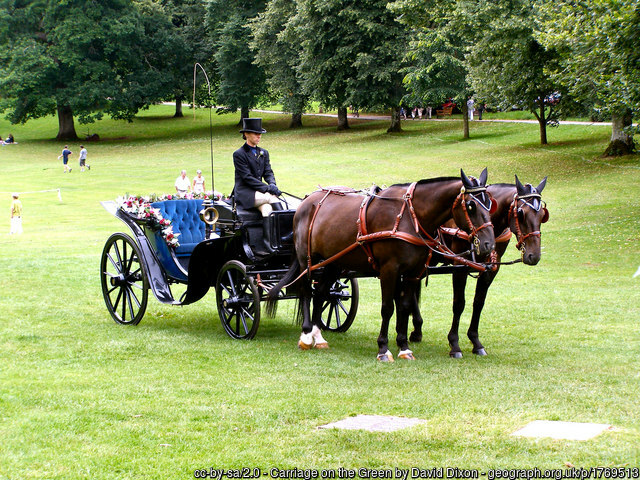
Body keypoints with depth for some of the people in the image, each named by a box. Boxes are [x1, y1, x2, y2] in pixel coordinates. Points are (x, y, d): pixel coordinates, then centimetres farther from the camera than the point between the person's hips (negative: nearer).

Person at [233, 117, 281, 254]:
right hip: (244, 194, -5)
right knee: (271, 197, -29)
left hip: (260, 192, 5)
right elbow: (247, 177, -13)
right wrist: (267, 188, -19)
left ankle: (268, 244, -35)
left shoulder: (263, 153, 17)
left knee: (266, 208, -28)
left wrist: (272, 184, -12)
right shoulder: (239, 154, -4)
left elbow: (268, 172, 12)